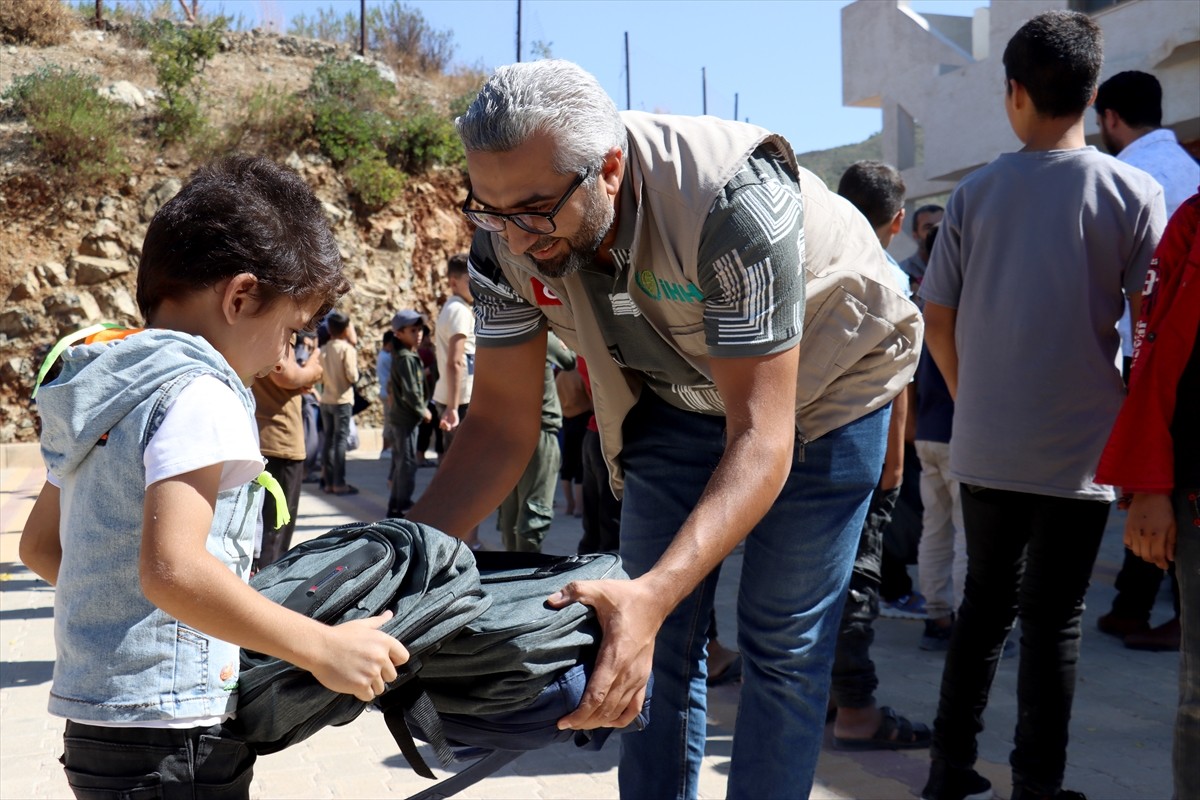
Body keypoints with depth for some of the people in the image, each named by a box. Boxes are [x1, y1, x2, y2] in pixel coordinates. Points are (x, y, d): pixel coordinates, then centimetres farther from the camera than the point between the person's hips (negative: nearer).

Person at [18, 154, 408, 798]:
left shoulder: (103, 390, 11)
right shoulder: (198, 395, -18)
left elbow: (39, 544, 19)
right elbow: (172, 568, -29)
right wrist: (323, 648, -24)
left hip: (93, 721, 9)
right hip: (168, 738, -9)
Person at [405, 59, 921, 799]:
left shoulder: (732, 198, -39)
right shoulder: (508, 236, -22)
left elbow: (761, 437, -40)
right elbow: (502, 426, -15)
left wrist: (653, 592, -53)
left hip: (820, 383, -4)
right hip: (679, 395, 5)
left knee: (782, 641, -3)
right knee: (659, 635, 5)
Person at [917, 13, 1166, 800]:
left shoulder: (974, 193, 0)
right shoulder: (1133, 191, -5)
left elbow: (937, 322, 3)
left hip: (986, 443, 3)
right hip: (1081, 445, -2)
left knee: (984, 603, 16)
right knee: (1054, 618, 7)